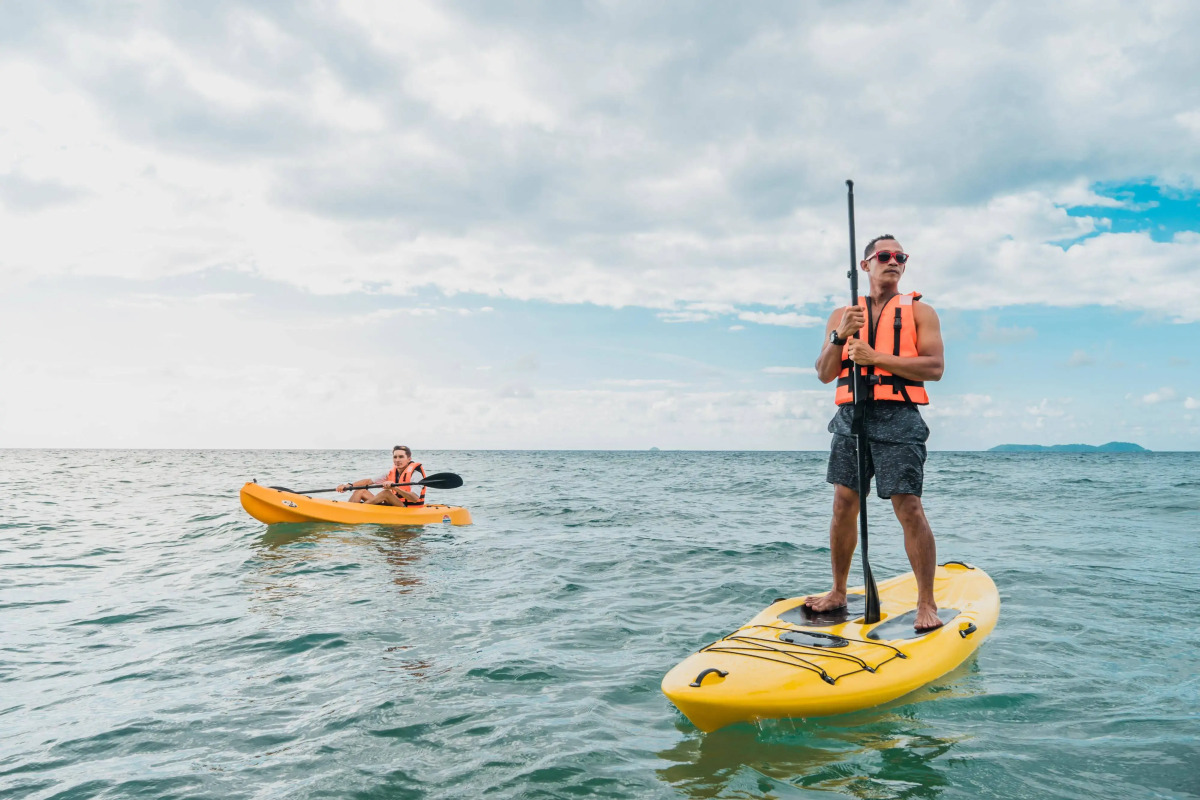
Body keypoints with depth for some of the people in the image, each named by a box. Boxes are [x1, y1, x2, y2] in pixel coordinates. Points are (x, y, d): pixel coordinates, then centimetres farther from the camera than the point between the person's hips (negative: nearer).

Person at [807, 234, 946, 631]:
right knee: (843, 506, 5)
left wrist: (875, 357, -14)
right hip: (851, 417, 3)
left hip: (897, 419, -3)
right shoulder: (842, 314, 17)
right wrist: (839, 336, -10)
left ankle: (927, 604, 0)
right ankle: (838, 592, 19)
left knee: (910, 509, -9)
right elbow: (824, 374, 8)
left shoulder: (919, 311, 9)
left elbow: (934, 367, -5)